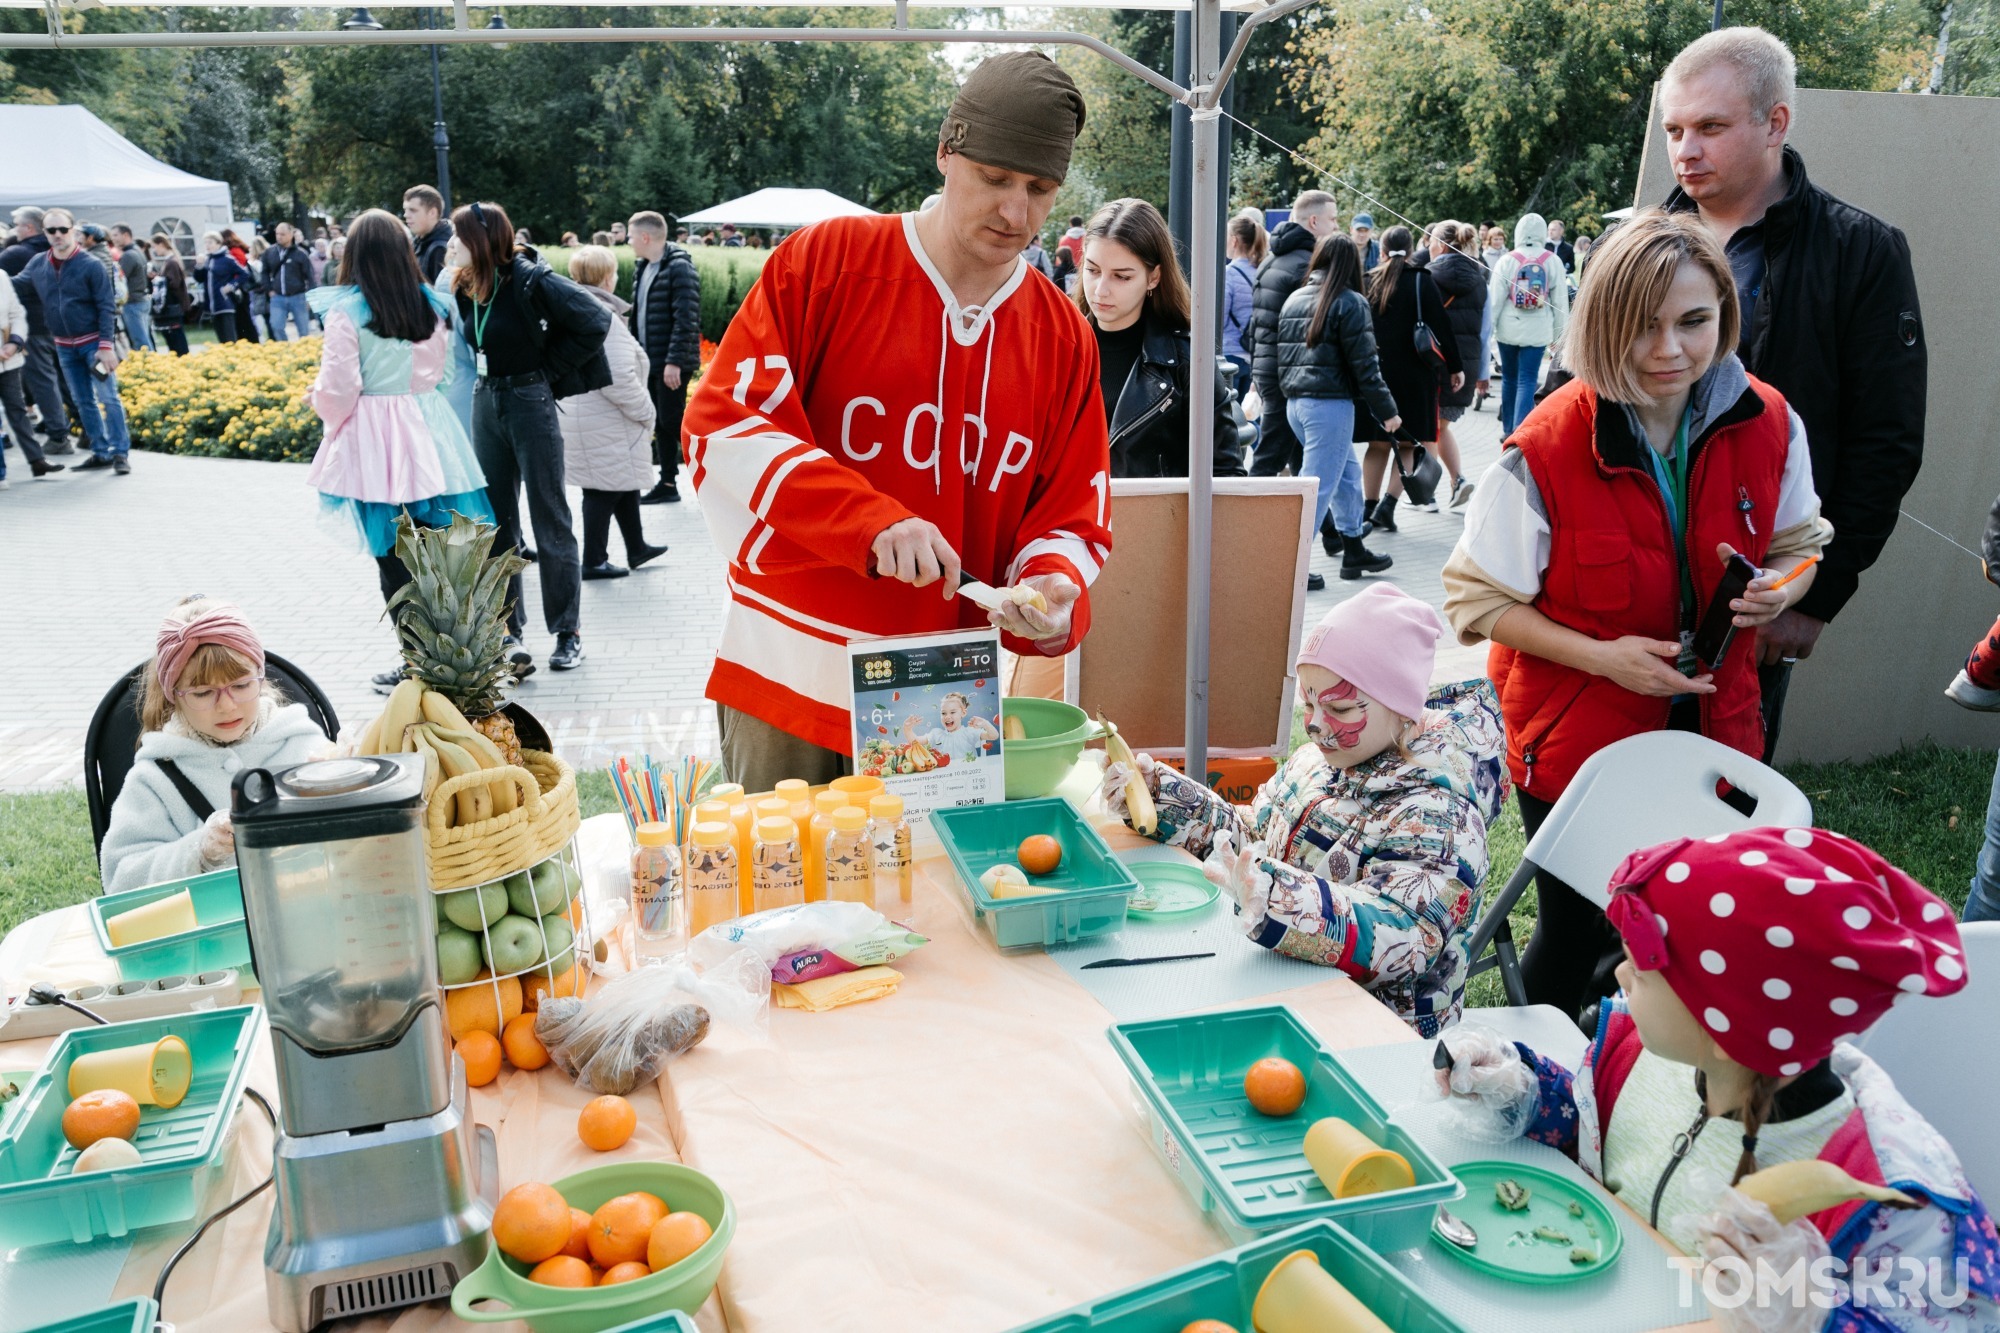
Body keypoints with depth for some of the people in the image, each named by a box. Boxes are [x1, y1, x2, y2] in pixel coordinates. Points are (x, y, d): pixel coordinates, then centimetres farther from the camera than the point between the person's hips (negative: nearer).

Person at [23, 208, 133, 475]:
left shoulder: (91, 266, -11)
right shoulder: (37, 265, 4)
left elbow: (107, 308, -12)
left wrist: (106, 346, -18)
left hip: (94, 342, -6)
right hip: (64, 346, 6)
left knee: (107, 397, -7)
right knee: (82, 402, 9)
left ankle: (120, 453, -4)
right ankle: (101, 452, 16)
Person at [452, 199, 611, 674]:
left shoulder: (530, 281, -15)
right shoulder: (466, 287, 4)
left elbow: (595, 321, -16)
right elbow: (466, 341, 14)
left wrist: (548, 370, -11)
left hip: (530, 401, -7)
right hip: (486, 402, 7)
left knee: (549, 520, 0)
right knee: (495, 522, 10)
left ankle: (568, 632, 10)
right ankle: (506, 630, 20)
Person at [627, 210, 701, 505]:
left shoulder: (679, 268, -13)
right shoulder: (642, 269, 14)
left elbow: (686, 320, -20)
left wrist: (675, 361, -24)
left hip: (672, 365, -9)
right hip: (650, 362, 9)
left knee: (672, 422, -7)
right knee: (661, 424, 11)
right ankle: (667, 483, 18)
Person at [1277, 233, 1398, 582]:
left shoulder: (1294, 299, 13)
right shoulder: (1350, 303, -8)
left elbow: (1284, 354, 15)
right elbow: (1364, 365, -11)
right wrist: (1387, 410, -4)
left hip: (1295, 401, 8)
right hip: (1330, 404, -8)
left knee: (1348, 473, 21)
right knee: (1318, 484, -4)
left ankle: (1353, 551, 27)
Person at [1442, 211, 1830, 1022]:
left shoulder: (1770, 426, -8)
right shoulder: (1544, 452, -21)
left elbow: (1800, 545, 8)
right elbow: (1477, 600, -13)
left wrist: (1777, 589, -15)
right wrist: (1601, 657, -23)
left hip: (1712, 731, 4)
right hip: (1577, 737, -4)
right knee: (1576, 936, 11)